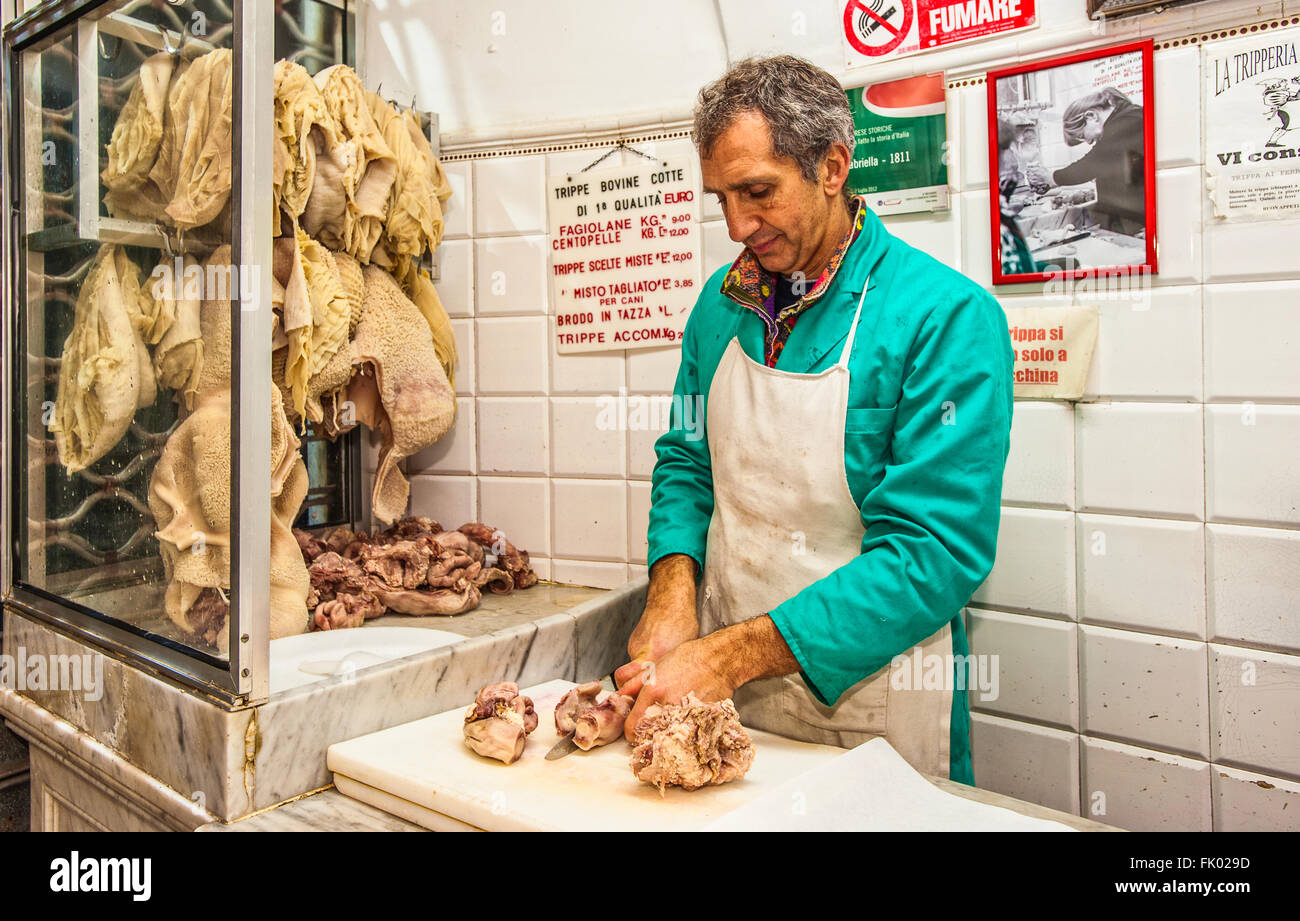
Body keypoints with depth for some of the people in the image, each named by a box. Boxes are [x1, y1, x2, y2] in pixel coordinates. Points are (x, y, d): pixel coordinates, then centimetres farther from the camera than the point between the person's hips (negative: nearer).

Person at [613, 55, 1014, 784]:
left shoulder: (949, 316, -17)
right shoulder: (724, 301, 1)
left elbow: (934, 548, -22)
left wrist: (734, 655, -25)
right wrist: (674, 591, -11)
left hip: (866, 713, -4)